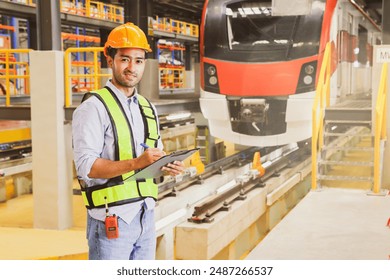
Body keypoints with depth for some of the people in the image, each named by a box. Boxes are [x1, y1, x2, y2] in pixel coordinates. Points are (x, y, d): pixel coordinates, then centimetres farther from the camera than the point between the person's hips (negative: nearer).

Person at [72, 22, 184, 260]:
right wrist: (135, 163, -29)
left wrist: (170, 165, -2)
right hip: (112, 219, -7)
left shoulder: (148, 108, 14)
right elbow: (86, 166, -18)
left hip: (145, 214, 7)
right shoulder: (94, 108, -10)